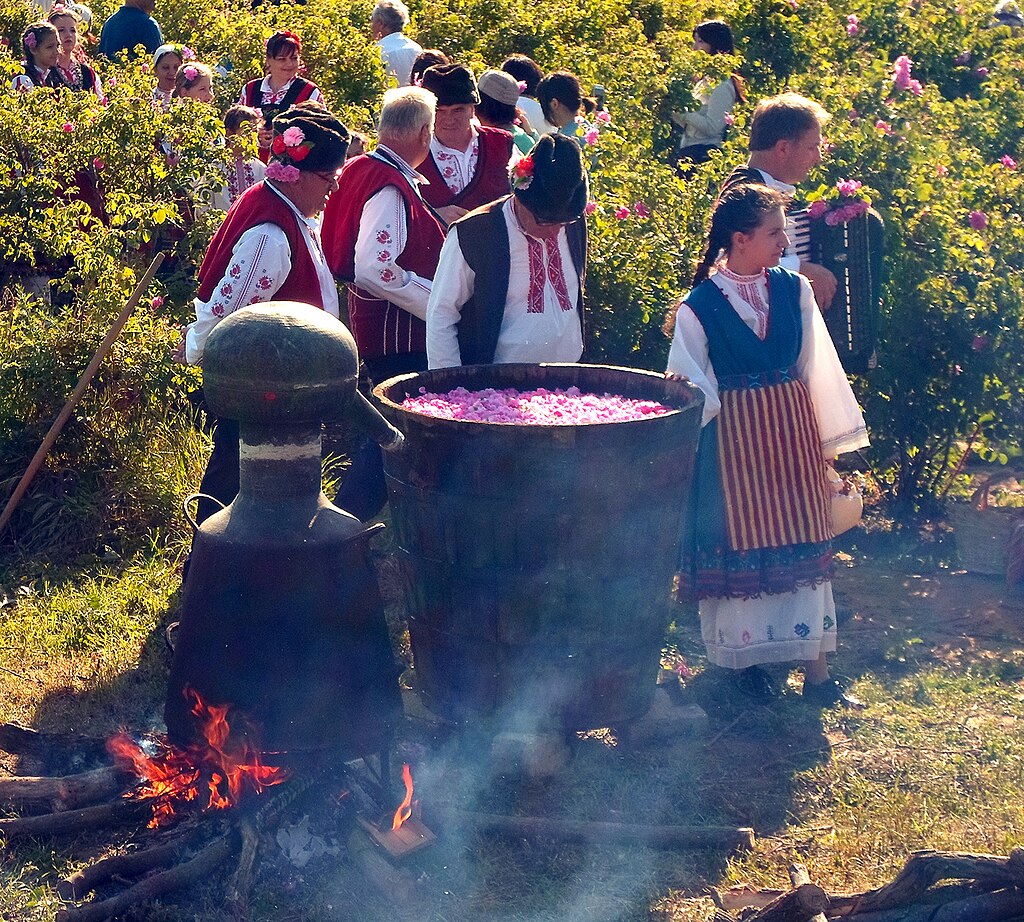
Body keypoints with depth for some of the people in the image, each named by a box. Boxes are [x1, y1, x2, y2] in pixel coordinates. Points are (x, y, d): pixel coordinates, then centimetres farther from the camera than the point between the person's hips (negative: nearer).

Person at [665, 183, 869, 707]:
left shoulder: (794, 290, 1)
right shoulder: (699, 307, -8)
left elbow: (819, 368, 6)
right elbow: (694, 387, -1)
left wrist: (835, 437, 7)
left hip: (792, 431, 3)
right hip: (733, 438, -3)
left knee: (801, 546, 6)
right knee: (738, 546, 5)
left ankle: (814, 669, 11)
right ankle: (745, 658, 21)